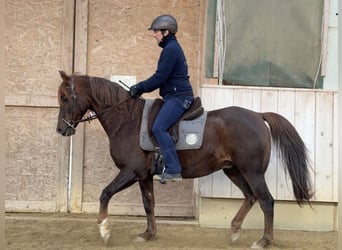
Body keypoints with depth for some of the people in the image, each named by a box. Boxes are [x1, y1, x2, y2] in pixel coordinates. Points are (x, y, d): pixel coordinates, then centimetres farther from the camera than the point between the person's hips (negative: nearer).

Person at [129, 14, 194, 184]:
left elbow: (160, 77, -18)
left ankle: (173, 170, -25)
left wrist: (140, 88, -9)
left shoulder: (171, 49, -14)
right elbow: (162, 77, 22)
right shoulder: (172, 47, 19)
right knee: (159, 127, 16)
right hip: (175, 96, 11)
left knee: (159, 127, -23)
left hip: (179, 96, -11)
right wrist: (141, 87, 16)